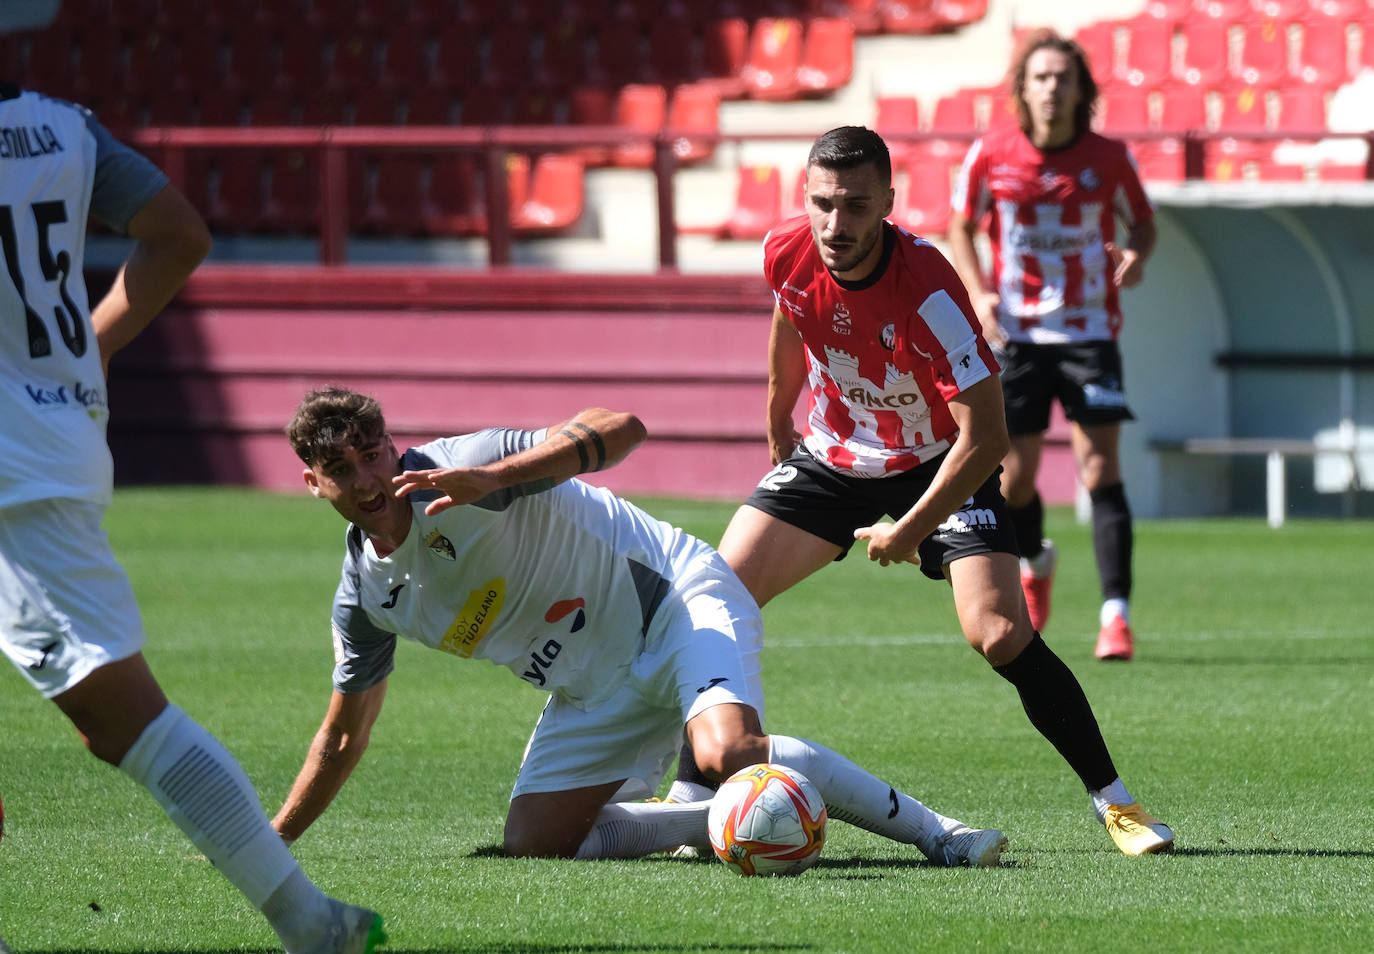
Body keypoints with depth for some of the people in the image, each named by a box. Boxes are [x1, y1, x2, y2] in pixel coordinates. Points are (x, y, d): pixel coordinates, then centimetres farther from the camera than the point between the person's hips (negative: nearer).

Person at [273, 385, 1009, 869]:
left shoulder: (457, 470, -20)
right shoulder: (365, 596, 1)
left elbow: (619, 427, -31)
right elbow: (344, 736, 17)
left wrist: (494, 477, -44)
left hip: (676, 601, -8)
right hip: (596, 692, 8)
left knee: (730, 753, -35)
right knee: (533, 843, -9)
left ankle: (932, 830, -22)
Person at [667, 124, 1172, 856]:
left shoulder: (927, 289, -33)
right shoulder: (787, 255, -18)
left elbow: (985, 437, -30)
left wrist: (911, 532, -25)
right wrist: (779, 418, 21)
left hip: (941, 466, -5)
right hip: (830, 458, 5)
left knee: (999, 636, -20)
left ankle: (1114, 803, -6)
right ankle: (688, 797, 1)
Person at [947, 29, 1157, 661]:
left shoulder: (1109, 159, -5)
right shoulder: (990, 157, -4)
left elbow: (1143, 223, 9)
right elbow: (961, 229, 8)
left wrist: (1136, 256, -15)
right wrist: (978, 294, -8)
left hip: (1090, 331, -1)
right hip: (1015, 334, 1)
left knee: (1101, 468, -11)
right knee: (1014, 476, 4)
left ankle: (1116, 615, -13)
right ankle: (1036, 564, 38)